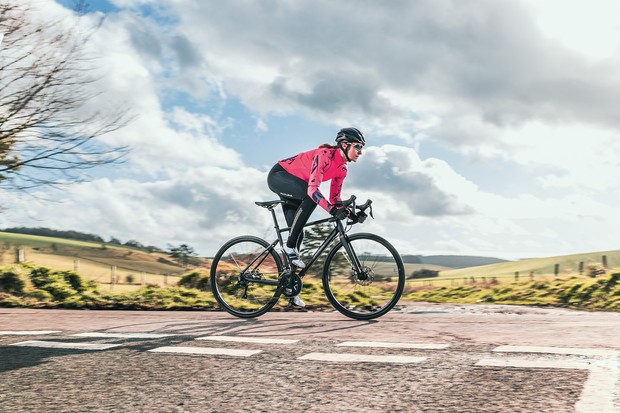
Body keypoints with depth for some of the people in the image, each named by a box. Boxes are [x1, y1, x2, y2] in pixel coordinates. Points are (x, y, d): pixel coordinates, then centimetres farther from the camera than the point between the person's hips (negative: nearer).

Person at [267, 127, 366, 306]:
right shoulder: (324, 155, -29)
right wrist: (333, 210, -51)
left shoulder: (342, 168, -3)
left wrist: (349, 212, -14)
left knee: (298, 234, 1)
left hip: (293, 188, 9)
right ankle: (290, 245, -23)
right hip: (278, 175, -9)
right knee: (310, 197, -36)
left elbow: (334, 198, 3)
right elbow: (313, 189, -41)